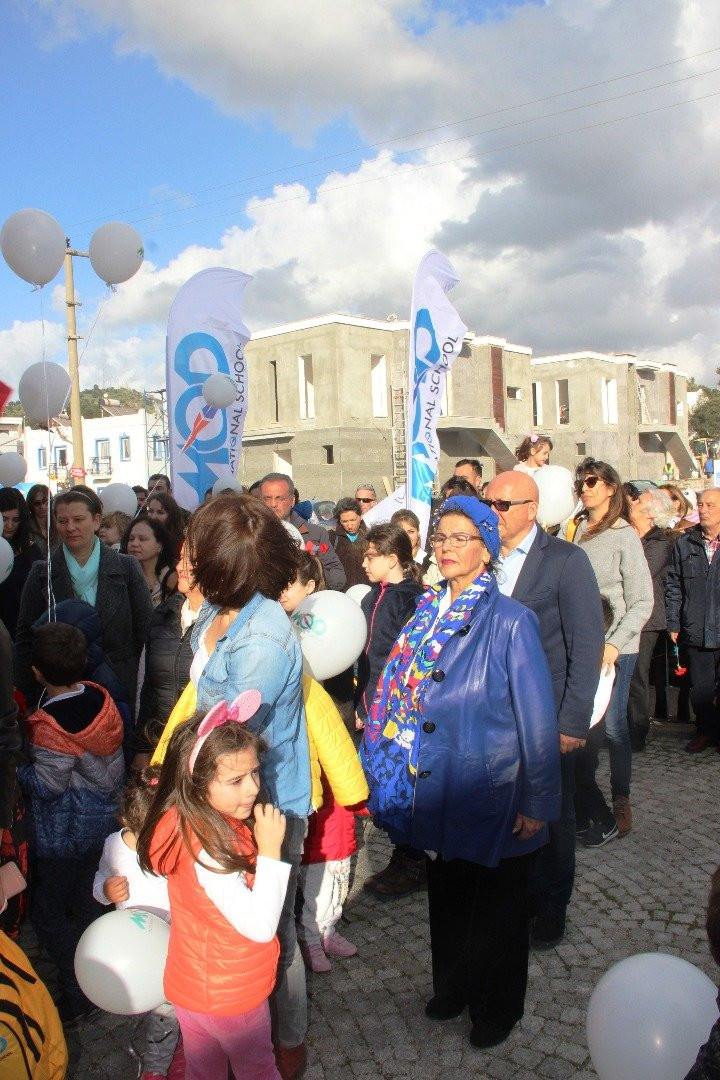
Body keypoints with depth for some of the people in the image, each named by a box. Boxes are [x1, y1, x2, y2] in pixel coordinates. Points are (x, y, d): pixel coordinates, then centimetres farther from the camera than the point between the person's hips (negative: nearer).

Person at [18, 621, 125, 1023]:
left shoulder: (49, 726, -30)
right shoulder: (101, 697, -11)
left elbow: (46, 786, -22)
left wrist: (16, 767, -8)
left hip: (62, 836, -7)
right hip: (104, 821, 7)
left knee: (47, 913, 13)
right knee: (87, 903, 25)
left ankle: (80, 995, 18)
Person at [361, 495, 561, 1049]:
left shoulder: (510, 620, -17)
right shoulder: (429, 613, 1)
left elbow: (537, 718, -15)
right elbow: (407, 703, 8)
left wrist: (538, 802, -14)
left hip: (493, 797, -5)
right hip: (439, 792, 5)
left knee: (498, 909, 16)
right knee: (447, 897, 22)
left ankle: (498, 1008, 39)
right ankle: (454, 986, 46)